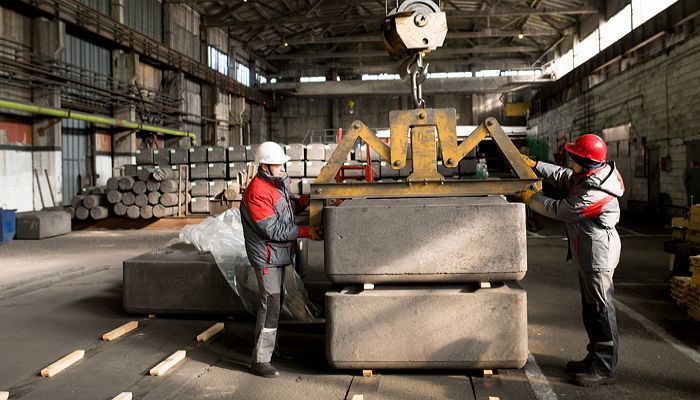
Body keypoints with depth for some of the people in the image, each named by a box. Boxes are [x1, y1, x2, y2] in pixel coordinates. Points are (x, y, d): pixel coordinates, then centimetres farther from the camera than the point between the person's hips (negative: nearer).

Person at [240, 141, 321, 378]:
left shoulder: (277, 183, 8)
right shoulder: (257, 192, -22)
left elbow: (289, 207, 20)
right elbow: (273, 230, -24)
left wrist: (305, 200, 0)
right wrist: (305, 232, -23)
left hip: (278, 254, 10)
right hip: (266, 256, -10)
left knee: (276, 301, 20)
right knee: (270, 305, -9)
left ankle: (267, 346, 36)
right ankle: (260, 361, -2)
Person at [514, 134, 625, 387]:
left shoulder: (594, 193, -27)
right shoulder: (588, 176, 2)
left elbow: (559, 210, -18)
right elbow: (562, 177, 16)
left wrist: (530, 198, -6)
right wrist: (533, 165, 9)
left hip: (598, 255, -11)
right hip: (590, 254, 11)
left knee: (600, 310, -2)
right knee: (591, 309, 18)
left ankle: (605, 369, 7)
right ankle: (595, 359, 31)